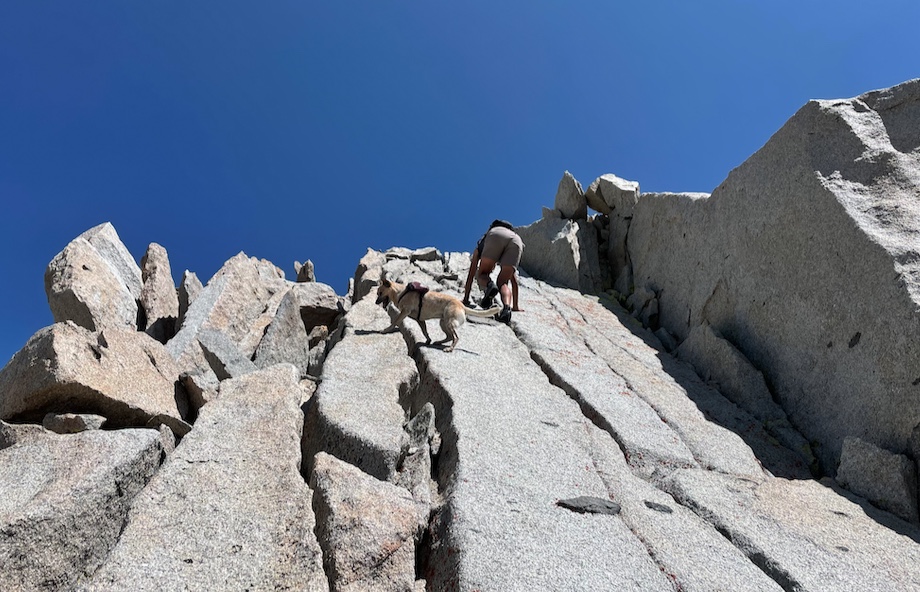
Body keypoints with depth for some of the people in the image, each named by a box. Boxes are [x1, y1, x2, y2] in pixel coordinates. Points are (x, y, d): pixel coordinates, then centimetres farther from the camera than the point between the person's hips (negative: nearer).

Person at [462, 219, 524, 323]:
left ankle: (489, 285, -21)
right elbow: (514, 279, 44)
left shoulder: (480, 246, 41)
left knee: (481, 274, 14)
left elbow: (471, 275, 36)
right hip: (516, 240, 2)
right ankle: (507, 307, -21)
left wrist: (466, 299, 37)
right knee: (503, 283, 9)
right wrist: (515, 306, 46)